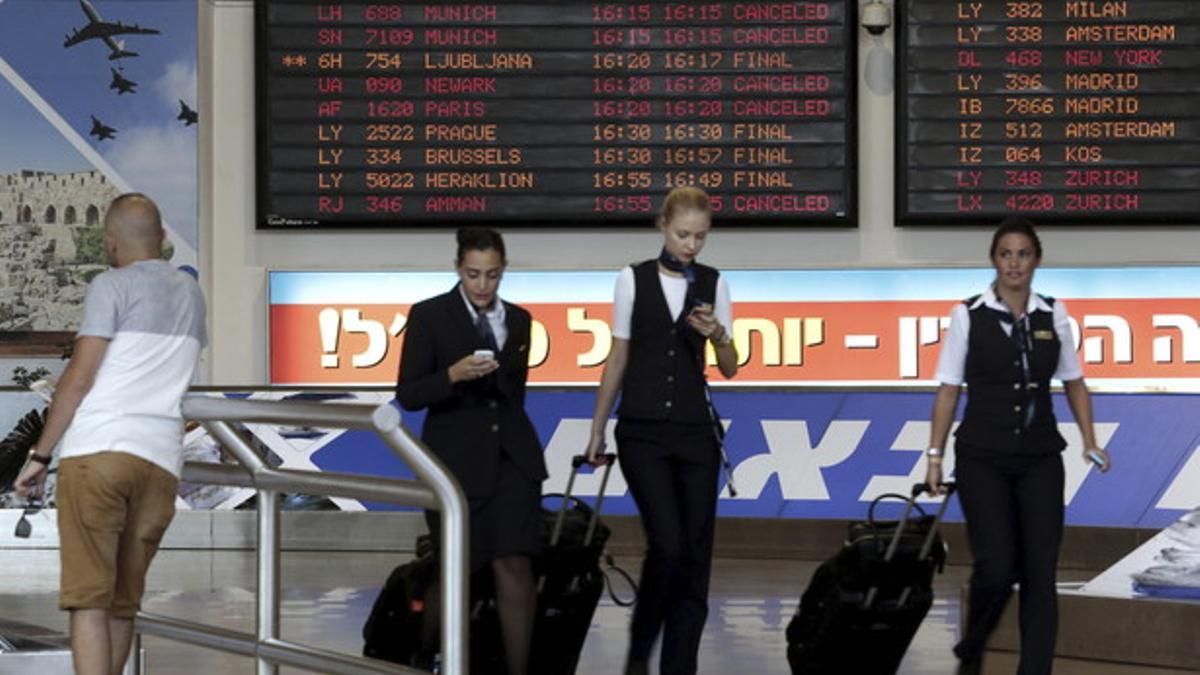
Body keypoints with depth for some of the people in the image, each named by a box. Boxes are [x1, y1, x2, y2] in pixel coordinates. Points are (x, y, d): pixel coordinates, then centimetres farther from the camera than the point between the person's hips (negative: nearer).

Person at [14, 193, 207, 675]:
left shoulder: (112, 286, 0)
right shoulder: (190, 294, 19)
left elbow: (78, 378, -7)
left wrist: (39, 455, -2)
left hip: (98, 450, -5)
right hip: (161, 459, 5)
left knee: (89, 599, -8)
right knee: (122, 603, 12)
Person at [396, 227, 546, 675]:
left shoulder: (518, 319, 11)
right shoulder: (429, 316, -3)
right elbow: (408, 395, -9)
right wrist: (453, 376, -24)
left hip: (513, 456, 3)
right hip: (455, 458, -3)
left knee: (515, 565, -10)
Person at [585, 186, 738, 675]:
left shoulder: (713, 284, 5)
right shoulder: (633, 280, 1)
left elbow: (729, 369, 5)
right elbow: (618, 359, 6)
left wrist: (716, 333, -16)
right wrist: (596, 431, 6)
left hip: (695, 432, 2)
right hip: (642, 431, -2)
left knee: (695, 553, 0)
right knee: (668, 544, -14)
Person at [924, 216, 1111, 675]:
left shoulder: (1053, 315, 4)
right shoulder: (968, 315, -3)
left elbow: (1073, 382, 14)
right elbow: (948, 390, 0)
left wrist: (1089, 441, 3)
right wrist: (935, 457, -3)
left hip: (1040, 460, 3)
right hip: (982, 459, -3)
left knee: (1040, 573, -3)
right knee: (996, 566, -11)